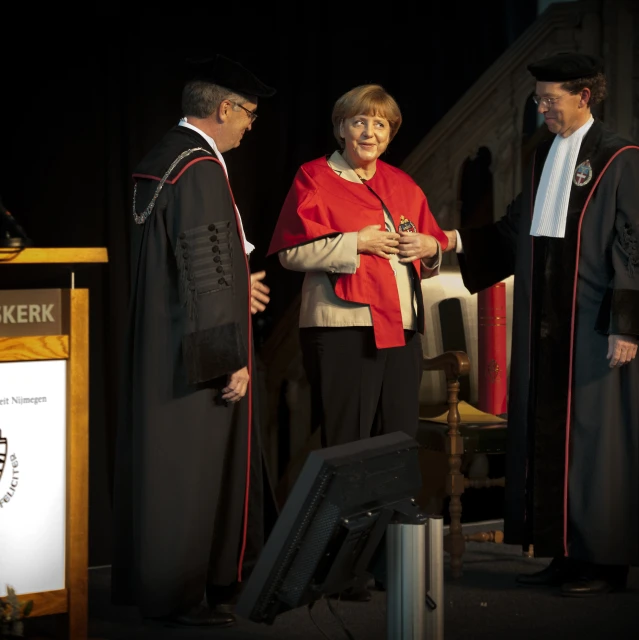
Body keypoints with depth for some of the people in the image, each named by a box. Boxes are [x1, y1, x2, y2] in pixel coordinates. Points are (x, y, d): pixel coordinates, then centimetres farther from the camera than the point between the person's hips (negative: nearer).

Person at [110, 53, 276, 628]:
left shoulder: (162, 159, 10)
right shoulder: (201, 168, -19)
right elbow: (204, 270, -22)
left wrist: (234, 283, 24)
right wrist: (231, 358, -19)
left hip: (159, 343, 10)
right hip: (199, 350, -10)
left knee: (161, 460, 15)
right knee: (193, 466, -2)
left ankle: (149, 581, 24)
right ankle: (182, 593, 5)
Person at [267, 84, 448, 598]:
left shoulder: (403, 185, 18)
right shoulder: (314, 179, 2)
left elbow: (435, 247, 25)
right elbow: (291, 251, -6)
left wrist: (429, 245, 2)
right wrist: (355, 242, -12)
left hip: (400, 326, 6)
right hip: (342, 328, -6)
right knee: (347, 447, -6)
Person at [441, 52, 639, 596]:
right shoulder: (544, 157, 14)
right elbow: (516, 234, 15)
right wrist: (460, 241, 2)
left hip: (594, 326, -7)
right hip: (544, 325, 7)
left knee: (593, 437, -3)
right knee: (544, 433, 7)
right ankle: (563, 553, 14)